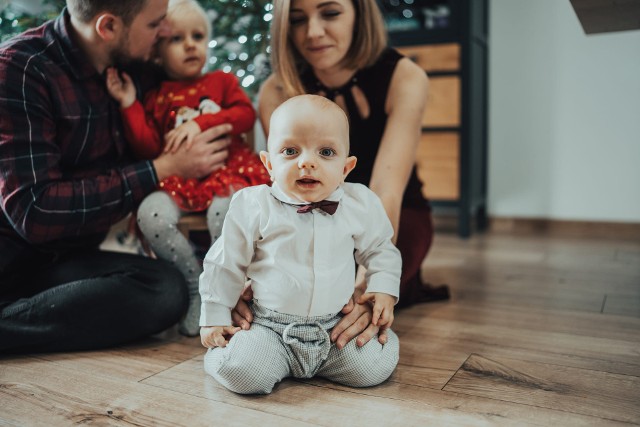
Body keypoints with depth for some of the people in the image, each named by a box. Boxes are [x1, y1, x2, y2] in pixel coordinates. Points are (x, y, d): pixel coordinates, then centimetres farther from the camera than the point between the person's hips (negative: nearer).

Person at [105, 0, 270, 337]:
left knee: (225, 211, -35)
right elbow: (148, 148, 6)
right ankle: (195, 285, -8)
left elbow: (246, 114, -1)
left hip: (227, 170, -1)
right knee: (151, 214, -28)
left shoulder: (222, 81, 18)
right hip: (179, 181, 2)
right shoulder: (155, 98, 17)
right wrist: (129, 105, -2)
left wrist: (201, 123, -13)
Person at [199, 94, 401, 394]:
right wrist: (215, 318, 4)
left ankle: (319, 359, 14)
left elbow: (380, 250, 16)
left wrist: (384, 290, 3)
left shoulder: (360, 206, -1)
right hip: (270, 329, -2)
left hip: (335, 328, 3)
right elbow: (225, 265, 2)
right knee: (244, 372, -26)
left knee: (375, 367, -15)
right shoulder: (253, 207, -8)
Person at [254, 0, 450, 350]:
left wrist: (369, 283, -49)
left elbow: (386, 191, -33)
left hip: (393, 220, -3)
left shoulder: (403, 78, -21)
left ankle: (401, 285, 1)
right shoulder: (276, 93, -15)